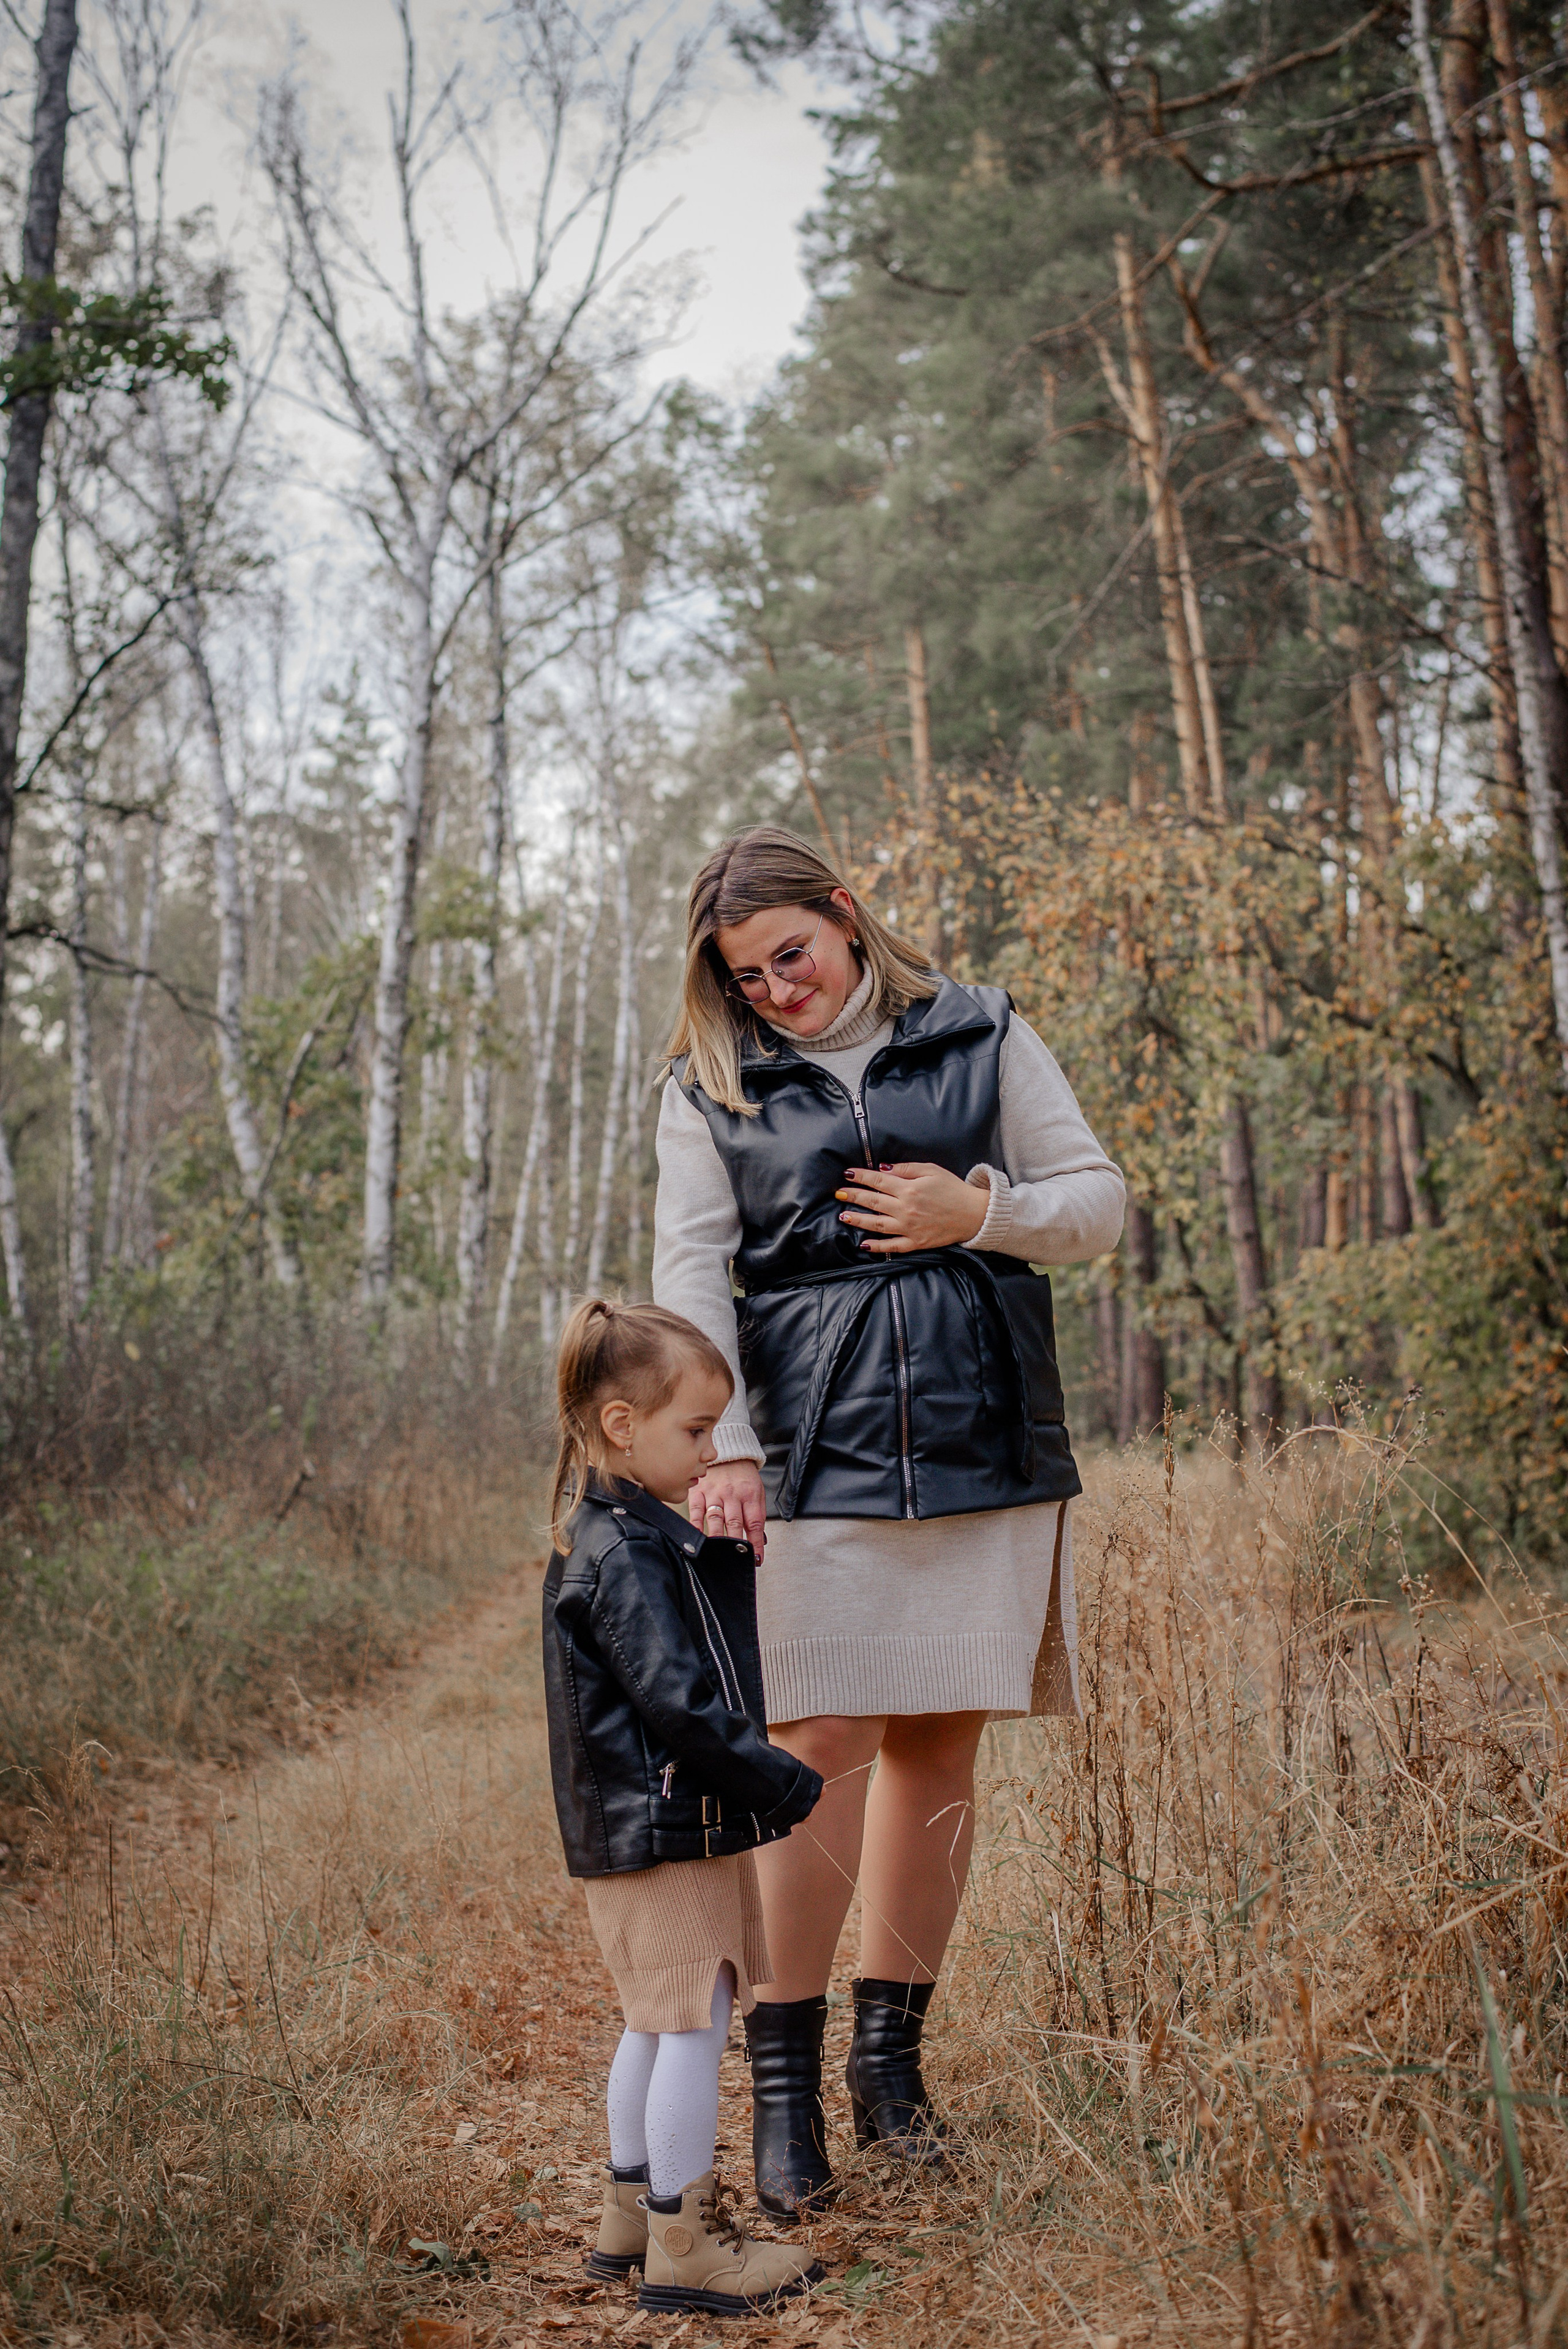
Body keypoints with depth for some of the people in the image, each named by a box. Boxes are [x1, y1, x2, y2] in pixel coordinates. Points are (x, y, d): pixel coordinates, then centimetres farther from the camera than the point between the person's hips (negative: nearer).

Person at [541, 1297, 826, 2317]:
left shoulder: (639, 1534, 12)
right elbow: (677, 1701, -25)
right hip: (666, 1829, -11)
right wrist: (783, 1779, -20)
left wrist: (730, 1560, 7)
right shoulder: (623, 1554, -21)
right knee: (694, 2024, -3)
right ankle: (685, 2247, 6)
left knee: (657, 2024, 20)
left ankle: (633, 2214, 32)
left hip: (657, 1828, 11)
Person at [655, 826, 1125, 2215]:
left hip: (991, 1442, 2)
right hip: (820, 1456, -1)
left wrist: (976, 1213, -8)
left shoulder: (982, 1036, 9)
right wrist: (724, 1448, -9)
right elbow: (692, 1276, 2)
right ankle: (785, 2075, 6)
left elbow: (1100, 1203, 10)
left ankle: (893, 2051, 19)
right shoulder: (712, 1091, 8)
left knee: (941, 1742, 5)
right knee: (824, 1740, -7)